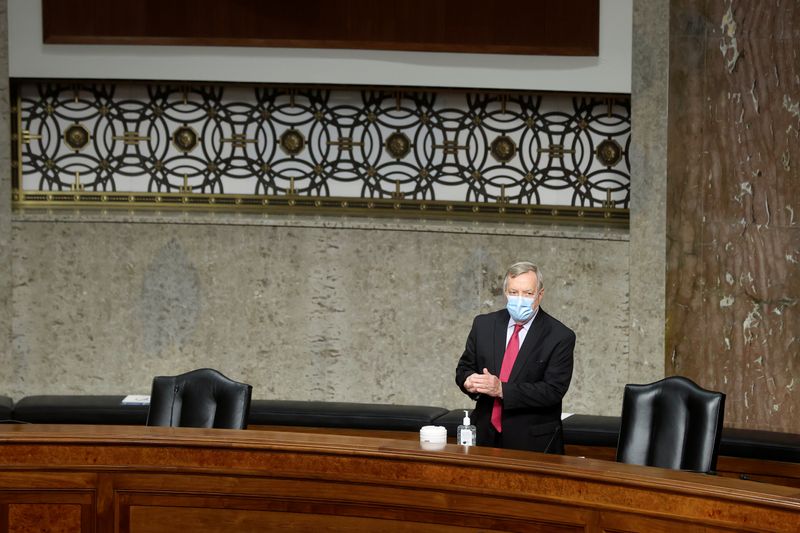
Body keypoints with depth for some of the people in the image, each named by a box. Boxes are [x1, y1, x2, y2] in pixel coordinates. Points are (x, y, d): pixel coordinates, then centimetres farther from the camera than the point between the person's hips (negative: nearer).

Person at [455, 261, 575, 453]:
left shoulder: (560, 337, -9)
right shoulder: (484, 325, 5)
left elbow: (553, 390, -16)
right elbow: (464, 367, 12)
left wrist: (501, 389, -24)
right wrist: (468, 380, -13)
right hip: (486, 436, 3)